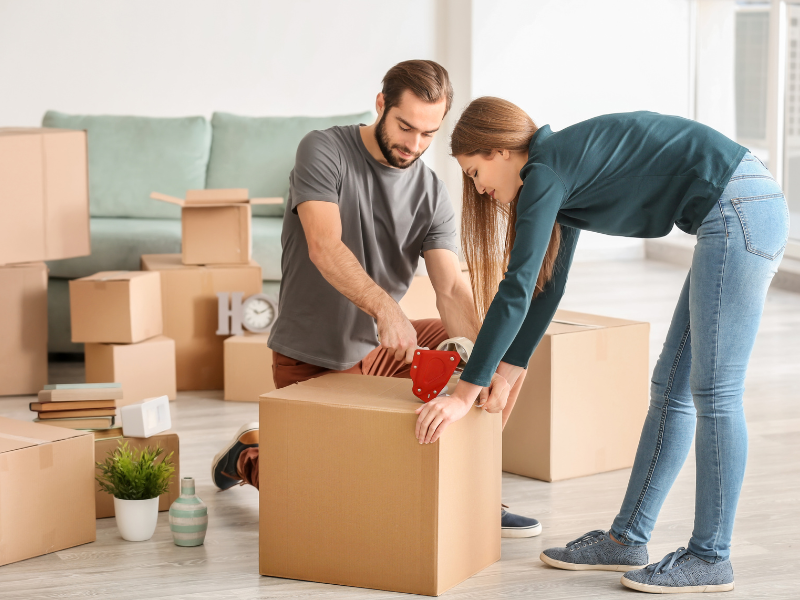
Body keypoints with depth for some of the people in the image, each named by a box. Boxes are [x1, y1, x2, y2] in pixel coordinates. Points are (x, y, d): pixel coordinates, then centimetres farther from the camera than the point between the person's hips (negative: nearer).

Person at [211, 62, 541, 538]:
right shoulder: (325, 152, -15)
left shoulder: (433, 197, -3)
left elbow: (452, 289, -15)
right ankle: (250, 454, 23)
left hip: (383, 350, 5)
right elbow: (325, 248, -30)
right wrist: (385, 307, -47)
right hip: (311, 361, -5)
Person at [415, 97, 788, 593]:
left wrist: (466, 393, -11)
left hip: (740, 211, -10)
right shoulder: (564, 170, 18)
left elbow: (516, 289, -14)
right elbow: (547, 286, 25)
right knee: (672, 390, 11)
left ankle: (711, 559, 2)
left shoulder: (546, 170, -10)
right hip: (753, 213, 10)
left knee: (714, 394, -5)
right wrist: (510, 367, 28)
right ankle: (628, 540, 17)